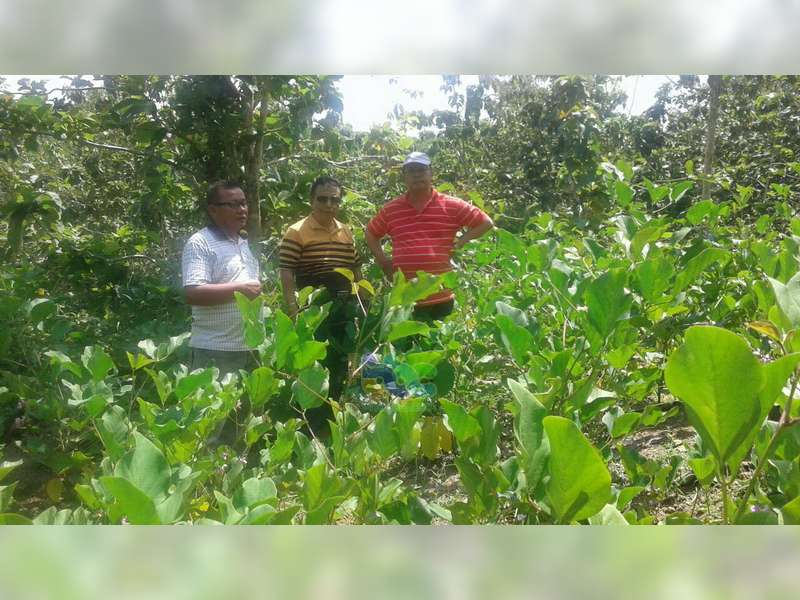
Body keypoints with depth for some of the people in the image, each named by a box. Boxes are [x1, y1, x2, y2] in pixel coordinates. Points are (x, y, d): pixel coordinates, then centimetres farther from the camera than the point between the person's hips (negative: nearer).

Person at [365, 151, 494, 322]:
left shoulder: (452, 205, 1)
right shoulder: (390, 209, 7)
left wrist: (459, 243, -2)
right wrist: (381, 258, 8)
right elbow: (371, 233, 21)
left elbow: (486, 223, 5)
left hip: (441, 297, -1)